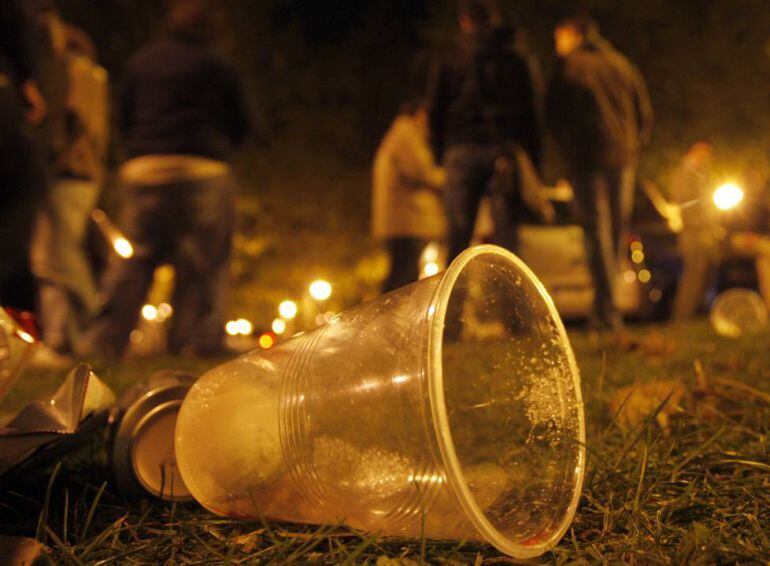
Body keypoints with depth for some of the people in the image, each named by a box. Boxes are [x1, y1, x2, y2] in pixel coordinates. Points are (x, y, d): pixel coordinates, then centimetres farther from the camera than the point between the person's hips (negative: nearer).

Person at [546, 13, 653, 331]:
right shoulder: (621, 64, 18)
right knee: (617, 232, 10)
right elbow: (645, 115, 17)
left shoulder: (570, 65, 1)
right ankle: (605, 309, 13)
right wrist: (633, 150, 18)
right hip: (623, 159, 5)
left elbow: (553, 114, -1)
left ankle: (607, 310, -13)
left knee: (597, 232, -7)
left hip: (587, 159, -5)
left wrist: (567, 151, 10)